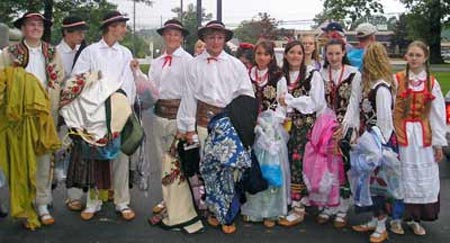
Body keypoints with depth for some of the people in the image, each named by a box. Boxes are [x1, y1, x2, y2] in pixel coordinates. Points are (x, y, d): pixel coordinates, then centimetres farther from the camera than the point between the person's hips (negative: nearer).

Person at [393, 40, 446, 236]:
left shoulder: (432, 83, 4)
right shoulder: (397, 80, -3)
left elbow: (438, 114, 5)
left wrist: (438, 143, 3)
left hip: (423, 135, 2)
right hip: (402, 134, -2)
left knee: (424, 177, 4)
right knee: (403, 176, 3)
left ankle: (415, 219, 16)